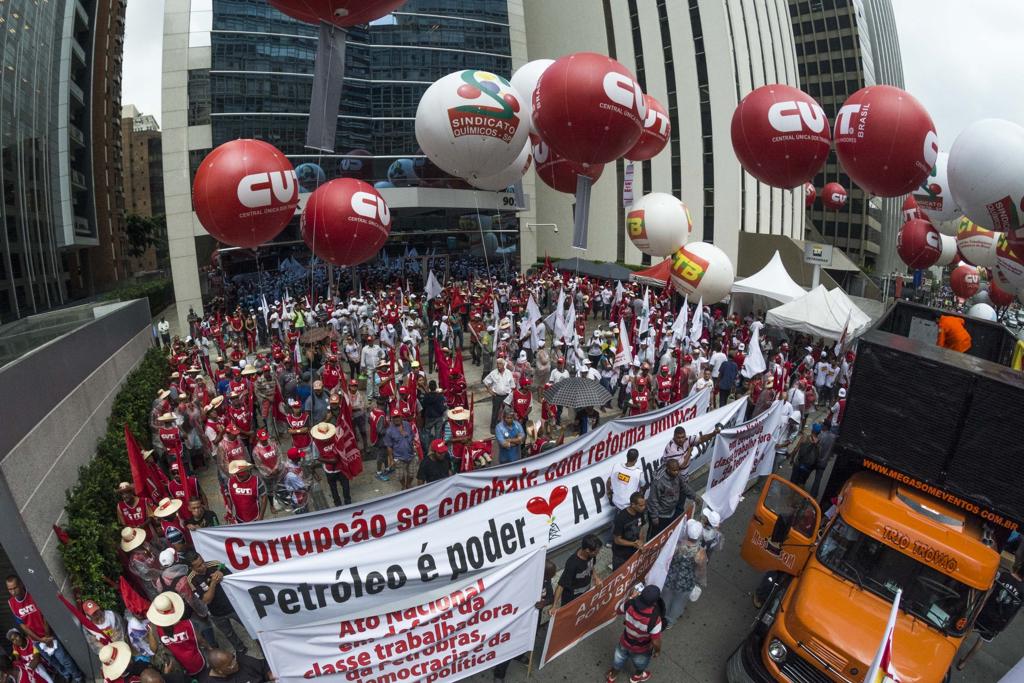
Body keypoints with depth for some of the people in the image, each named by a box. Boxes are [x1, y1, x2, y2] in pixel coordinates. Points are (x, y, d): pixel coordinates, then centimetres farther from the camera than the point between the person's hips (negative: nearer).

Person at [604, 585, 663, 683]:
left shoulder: (629, 604, -30)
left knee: (618, 661, 33)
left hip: (625, 642, 3)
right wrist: (658, 651, -7)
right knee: (640, 664, 34)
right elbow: (656, 642, -29)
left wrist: (633, 597, 2)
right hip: (641, 649, -3)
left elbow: (619, 611, -6)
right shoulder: (654, 620, -42)